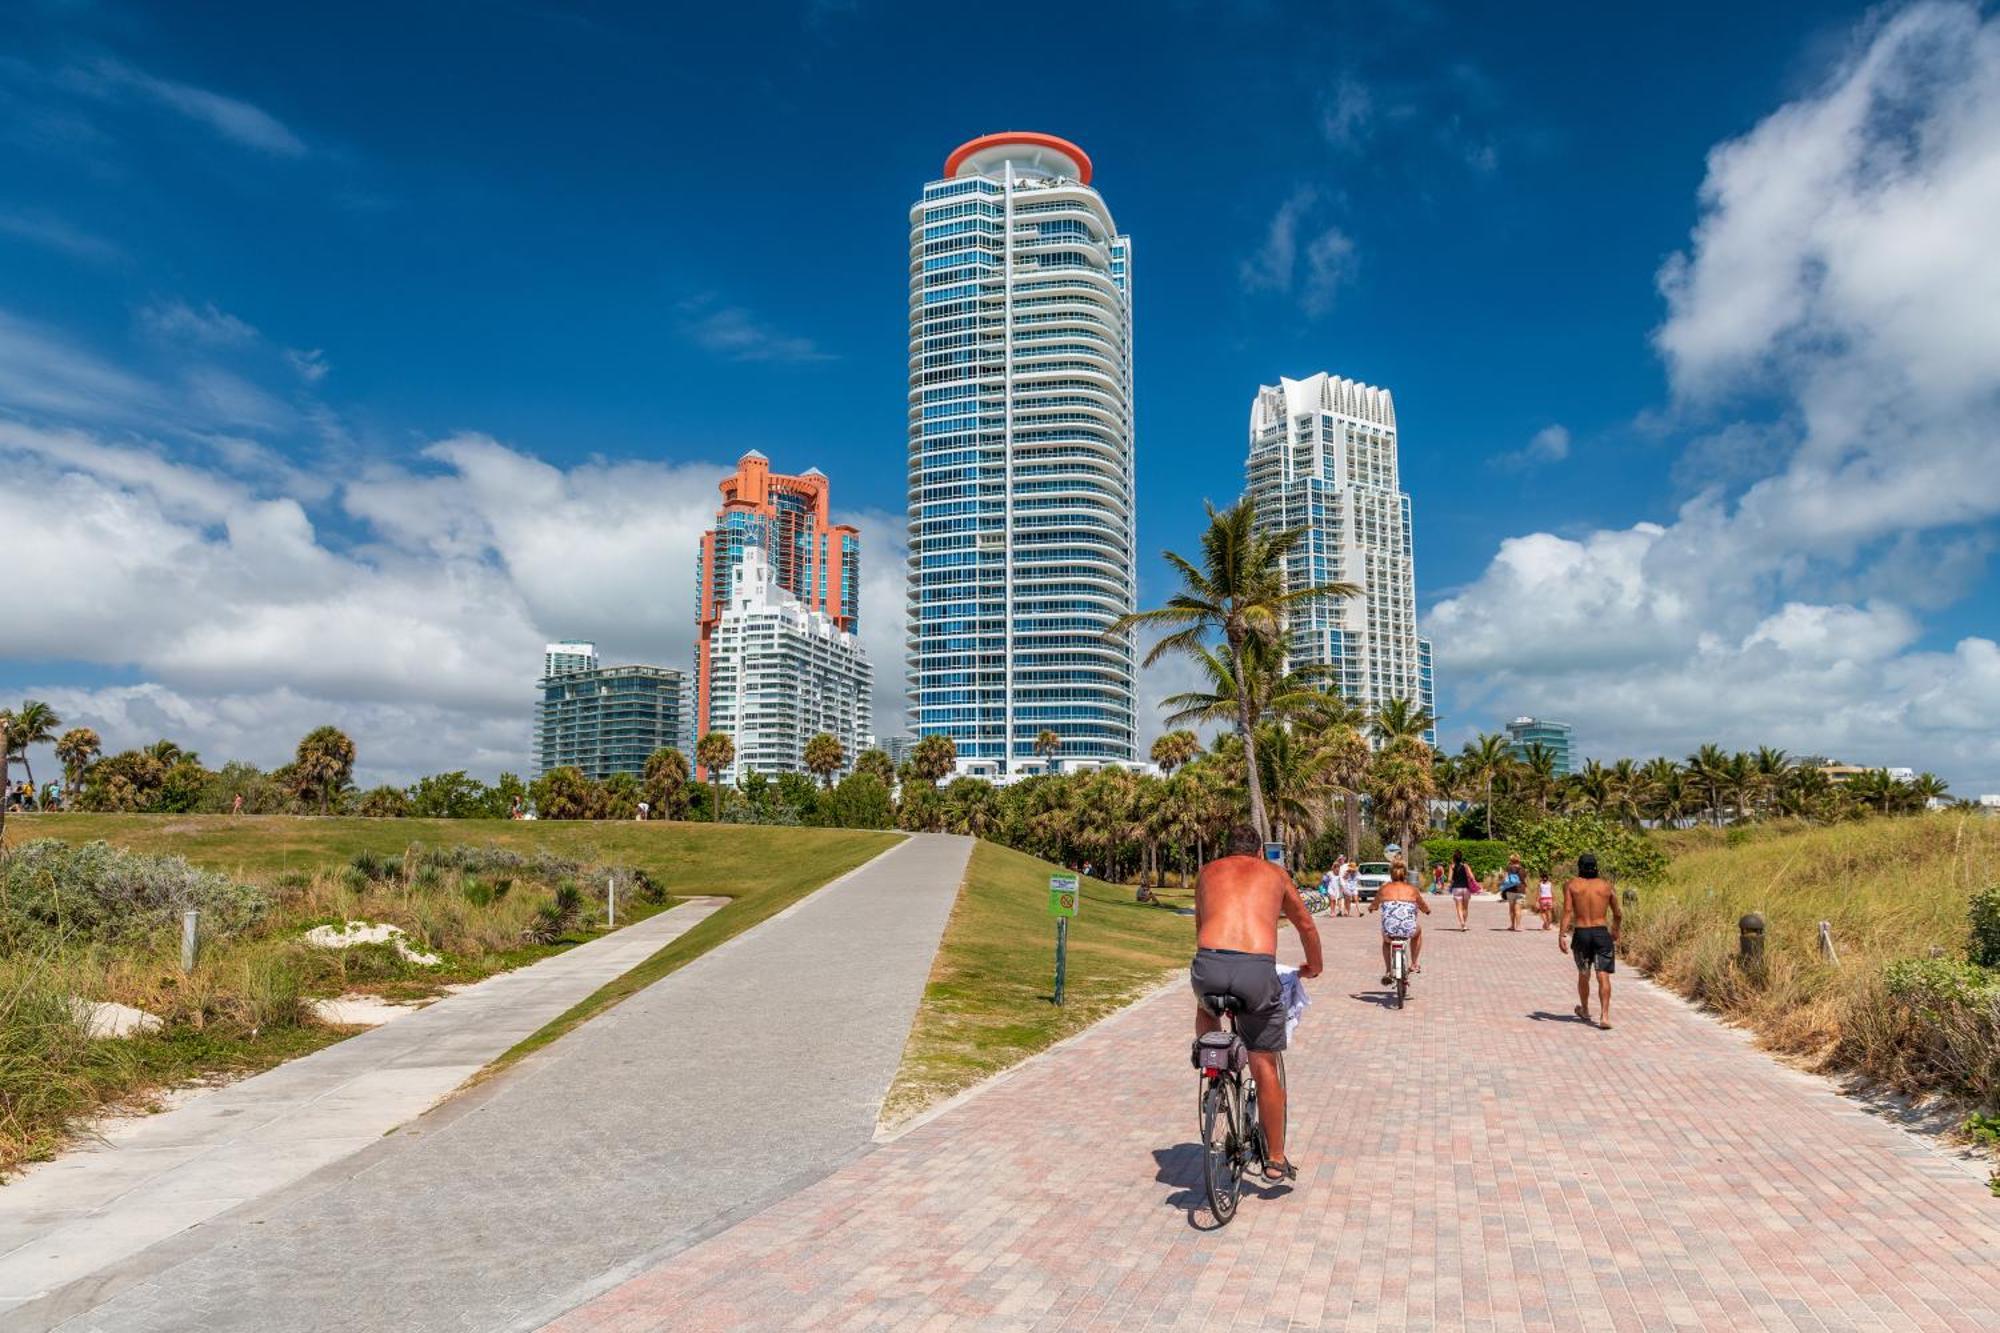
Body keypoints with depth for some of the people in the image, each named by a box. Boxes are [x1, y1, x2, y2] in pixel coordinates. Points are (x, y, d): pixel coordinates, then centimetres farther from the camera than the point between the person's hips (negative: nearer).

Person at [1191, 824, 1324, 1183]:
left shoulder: (1208, 872, 26)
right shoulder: (1274, 873, 25)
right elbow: (1306, 925, 36)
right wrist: (1314, 966, 54)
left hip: (1209, 964, 1)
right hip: (1258, 969, 0)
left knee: (1206, 1005, 38)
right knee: (1265, 1068, 15)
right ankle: (1276, 1160, 26)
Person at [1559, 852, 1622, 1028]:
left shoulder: (1572, 885, 1)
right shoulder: (1606, 885, 7)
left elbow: (1567, 911, -11)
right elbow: (1618, 915, 13)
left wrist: (1562, 935, -14)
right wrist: (1615, 932, 31)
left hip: (1580, 934, 0)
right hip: (1602, 933, 0)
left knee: (1583, 975, 17)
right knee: (1603, 976, -4)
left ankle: (1585, 1011, 35)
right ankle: (1604, 1016, -16)